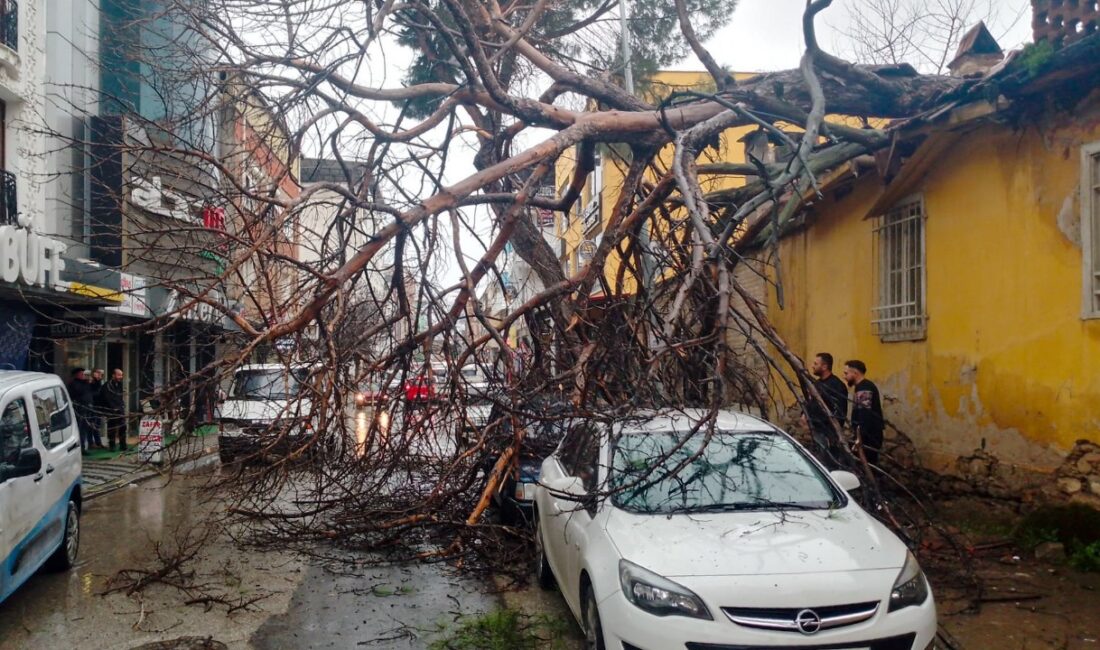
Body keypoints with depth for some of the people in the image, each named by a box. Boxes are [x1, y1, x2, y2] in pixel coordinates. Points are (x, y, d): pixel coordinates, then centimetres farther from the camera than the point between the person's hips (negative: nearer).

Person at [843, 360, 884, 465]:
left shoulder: (864, 388, -14)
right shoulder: (862, 387, 19)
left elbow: (865, 416, -22)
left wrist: (859, 438, -24)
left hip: (868, 438, -10)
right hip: (868, 437, 10)